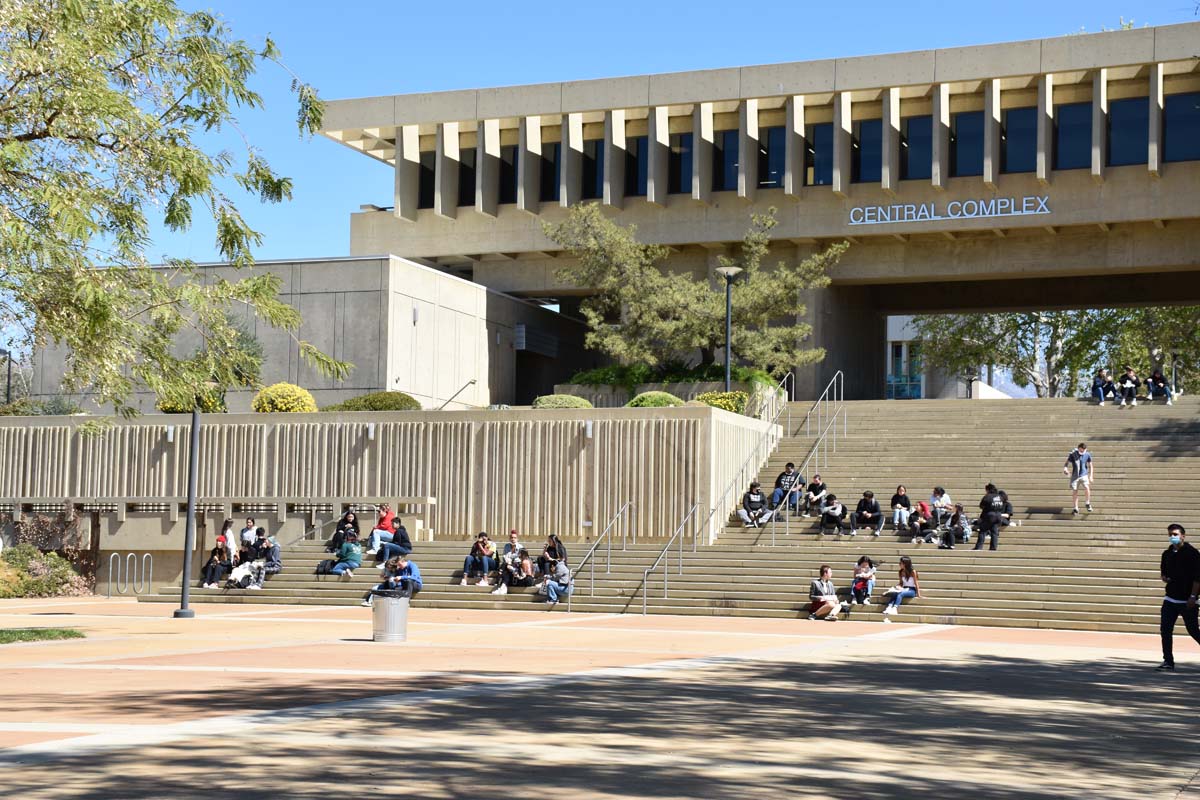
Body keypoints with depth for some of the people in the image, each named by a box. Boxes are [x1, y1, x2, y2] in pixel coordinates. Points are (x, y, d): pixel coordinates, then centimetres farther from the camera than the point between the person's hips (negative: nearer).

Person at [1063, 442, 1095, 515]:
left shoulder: (1087, 455, -3)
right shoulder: (1072, 455, -8)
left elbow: (1090, 466, 7)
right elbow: (1066, 463, -6)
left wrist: (1091, 476, 1)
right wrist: (1065, 469, -28)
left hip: (1084, 475, 0)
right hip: (1075, 476, 0)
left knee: (1087, 488, -22)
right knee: (1075, 492, 3)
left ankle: (1088, 504, -2)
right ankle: (1075, 508, 17)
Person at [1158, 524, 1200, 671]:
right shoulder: (1167, 554, 11)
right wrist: (1165, 577, 0)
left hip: (1187, 601, -6)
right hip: (1170, 598, 6)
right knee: (1165, 630, -2)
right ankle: (1168, 661, 4)